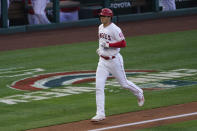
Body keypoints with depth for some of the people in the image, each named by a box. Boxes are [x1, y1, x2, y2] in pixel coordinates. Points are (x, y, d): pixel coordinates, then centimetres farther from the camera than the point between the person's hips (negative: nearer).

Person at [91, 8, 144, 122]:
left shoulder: (115, 29, -17)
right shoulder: (100, 27, 8)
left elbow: (123, 43, -22)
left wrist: (108, 45, -25)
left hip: (114, 60, -7)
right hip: (103, 61, 7)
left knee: (124, 83, 9)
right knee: (99, 87, -6)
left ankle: (139, 93, 42)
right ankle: (100, 114, -7)